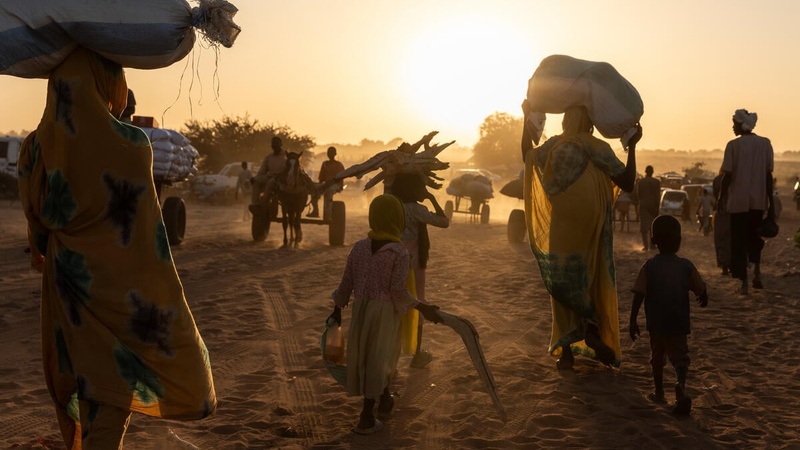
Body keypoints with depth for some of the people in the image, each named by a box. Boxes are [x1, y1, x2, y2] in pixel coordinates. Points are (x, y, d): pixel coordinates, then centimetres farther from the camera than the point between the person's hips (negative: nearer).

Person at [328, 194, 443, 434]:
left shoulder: (359, 247, 0)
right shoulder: (400, 253, -14)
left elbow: (347, 282, 3)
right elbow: (398, 290, -18)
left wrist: (338, 308, 16)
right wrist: (422, 307, -8)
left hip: (361, 307, 5)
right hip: (385, 310, -5)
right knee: (379, 359, 6)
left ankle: (384, 401, 37)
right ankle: (366, 418, 10)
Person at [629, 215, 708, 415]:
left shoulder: (649, 267, -8)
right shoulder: (686, 266, -5)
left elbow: (638, 295, -11)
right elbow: (701, 290, 2)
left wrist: (633, 321, -6)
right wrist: (703, 299, 26)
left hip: (656, 323, 1)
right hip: (679, 323, 0)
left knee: (657, 356, 19)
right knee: (679, 357, 4)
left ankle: (659, 392, 29)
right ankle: (681, 386, -23)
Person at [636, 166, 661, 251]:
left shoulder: (640, 181, -1)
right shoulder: (657, 182, -5)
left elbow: (638, 194, 2)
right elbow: (658, 195, -9)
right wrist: (657, 205, -5)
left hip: (643, 205, 0)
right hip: (653, 204, 0)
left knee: (644, 225, 2)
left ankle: (645, 245, -5)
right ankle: (652, 244, 13)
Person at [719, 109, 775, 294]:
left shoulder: (734, 145, -6)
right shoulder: (765, 143, 2)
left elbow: (728, 176, -9)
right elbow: (768, 175, 1)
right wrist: (771, 204, 5)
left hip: (739, 200, -3)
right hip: (759, 200, 3)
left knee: (739, 240, 5)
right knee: (754, 236, 23)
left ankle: (744, 282, 3)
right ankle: (757, 271, 7)